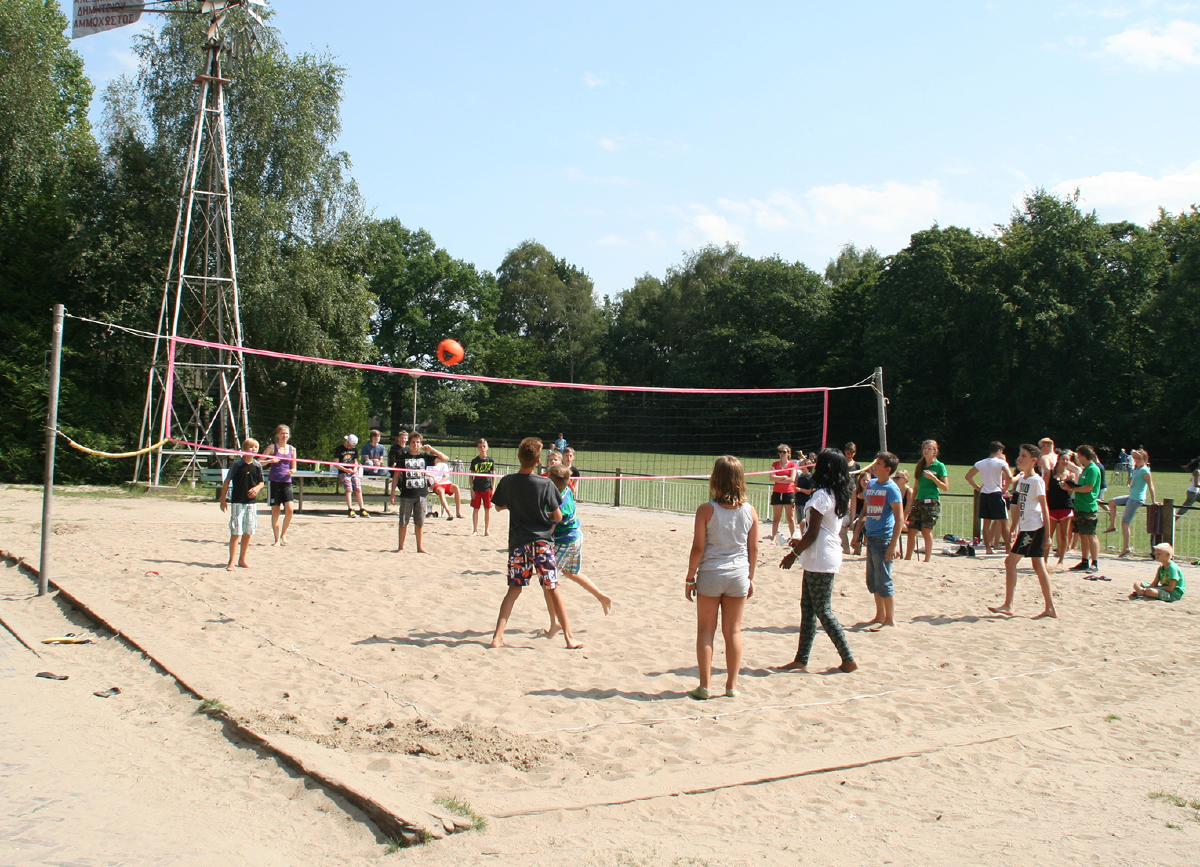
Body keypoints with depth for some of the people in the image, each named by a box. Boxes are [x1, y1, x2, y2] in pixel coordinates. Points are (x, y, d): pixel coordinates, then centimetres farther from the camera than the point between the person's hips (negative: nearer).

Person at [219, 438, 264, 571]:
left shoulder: (257, 466, 5)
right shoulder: (237, 465, -7)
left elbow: (261, 482, 14)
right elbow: (226, 482, -3)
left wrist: (257, 488, -9)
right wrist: (223, 500, -5)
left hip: (251, 502, 5)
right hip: (237, 502, -5)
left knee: (248, 532, 10)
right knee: (236, 532, -7)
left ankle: (242, 559, 23)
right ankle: (231, 562, -1)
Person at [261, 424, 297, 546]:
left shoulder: (292, 449, 10)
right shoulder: (272, 447, 2)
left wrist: (291, 471, -8)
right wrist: (270, 461, -19)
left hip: (286, 482, 2)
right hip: (274, 481, -2)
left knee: (289, 509, -12)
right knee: (275, 510, 1)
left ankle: (283, 534, 8)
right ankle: (277, 539, 8)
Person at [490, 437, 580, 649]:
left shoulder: (508, 482, -3)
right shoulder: (546, 484, -10)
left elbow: (498, 507, 14)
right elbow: (558, 517, -5)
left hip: (518, 542, 2)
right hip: (542, 541, -2)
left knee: (514, 589, 9)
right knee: (552, 588, 6)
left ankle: (497, 637, 2)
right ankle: (569, 637, 11)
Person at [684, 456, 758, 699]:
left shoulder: (706, 510, -11)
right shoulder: (750, 511, -2)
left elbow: (698, 548, -10)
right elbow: (753, 549, 3)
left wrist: (690, 578, -1)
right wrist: (750, 577, 15)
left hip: (710, 575, -3)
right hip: (738, 576, 3)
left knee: (706, 630, 8)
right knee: (733, 631, 11)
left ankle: (705, 686, 9)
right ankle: (732, 685, 17)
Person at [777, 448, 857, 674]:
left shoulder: (822, 496, -18)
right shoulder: (840, 495, 10)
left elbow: (812, 533, -17)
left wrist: (794, 553, -8)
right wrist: (802, 542, 22)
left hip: (820, 559, -10)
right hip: (830, 553, 10)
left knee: (823, 610, -2)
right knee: (807, 608, 12)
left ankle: (848, 660, 4)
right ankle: (801, 660, 16)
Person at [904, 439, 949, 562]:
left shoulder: (939, 466, -1)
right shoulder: (920, 466, 16)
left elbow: (946, 487, -4)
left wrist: (932, 477, -16)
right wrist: (911, 504, 17)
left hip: (932, 502, -6)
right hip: (919, 501, 6)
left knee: (926, 530, -7)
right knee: (911, 530, 3)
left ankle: (927, 560, 1)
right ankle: (907, 558, 9)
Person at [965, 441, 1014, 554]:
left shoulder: (981, 463, 8)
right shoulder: (1001, 462, -5)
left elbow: (968, 476, 5)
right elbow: (1009, 477, -20)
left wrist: (978, 488, 8)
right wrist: (1004, 489, -6)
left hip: (984, 494, 5)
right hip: (996, 494, -5)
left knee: (986, 522, 8)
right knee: (1004, 522, 3)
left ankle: (988, 547, 7)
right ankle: (1008, 548, 3)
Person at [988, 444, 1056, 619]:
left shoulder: (1036, 481, -12)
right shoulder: (1022, 479, 12)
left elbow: (1045, 508, -12)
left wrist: (1047, 534, -13)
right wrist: (1015, 528, 16)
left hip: (1034, 528, -9)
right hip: (1026, 527, 9)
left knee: (1010, 561, -9)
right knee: (1039, 566, 9)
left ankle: (1008, 605, -4)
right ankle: (1050, 608, 13)